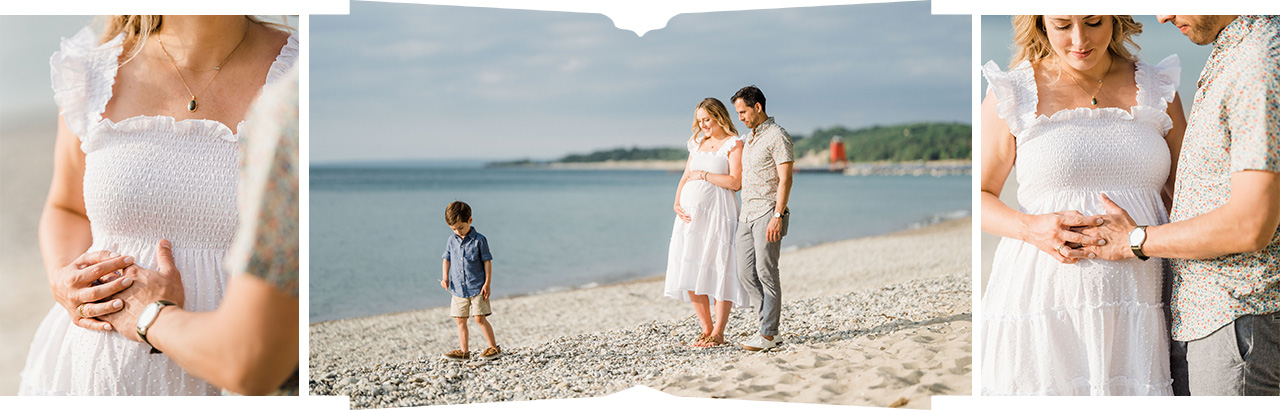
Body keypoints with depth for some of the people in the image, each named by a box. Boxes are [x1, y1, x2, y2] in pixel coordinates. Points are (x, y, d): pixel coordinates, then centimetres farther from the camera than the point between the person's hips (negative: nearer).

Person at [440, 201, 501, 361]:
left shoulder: (479, 240, -7)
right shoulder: (451, 240, 5)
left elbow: (487, 261, -5)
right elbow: (447, 259, 15)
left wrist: (487, 283, -9)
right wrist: (445, 278, 2)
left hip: (477, 287, -5)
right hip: (458, 288, 5)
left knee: (480, 318, -7)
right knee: (460, 320, 5)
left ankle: (494, 347, 4)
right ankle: (464, 351, 13)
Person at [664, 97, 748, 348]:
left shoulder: (734, 144, 0)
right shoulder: (697, 144, 19)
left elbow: (735, 183, -11)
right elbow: (685, 178, 17)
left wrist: (703, 175, -6)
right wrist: (677, 204, 1)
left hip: (717, 214, -6)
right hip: (690, 214, 6)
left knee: (720, 272, -4)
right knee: (690, 274, 4)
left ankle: (718, 334, 3)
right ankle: (706, 330, 14)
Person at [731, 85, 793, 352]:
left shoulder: (778, 137, -9)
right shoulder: (749, 138, 19)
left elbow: (785, 179, -15)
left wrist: (778, 216, -22)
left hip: (768, 214, -8)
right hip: (747, 214, 8)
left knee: (766, 273, -7)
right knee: (746, 273, 5)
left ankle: (768, 335, -2)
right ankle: (769, 322, 14)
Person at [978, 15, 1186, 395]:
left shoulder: (1157, 90, 10)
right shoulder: (1013, 93, 2)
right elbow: (981, 195, 7)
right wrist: (1030, 228, -12)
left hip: (1136, 302, 3)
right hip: (1042, 295, -2)